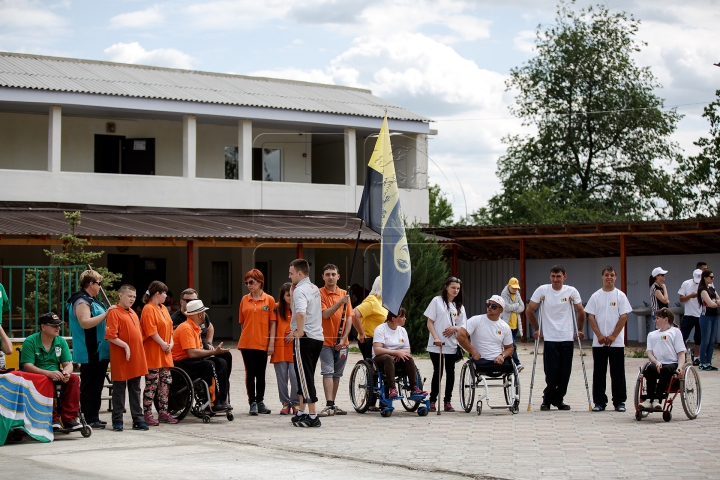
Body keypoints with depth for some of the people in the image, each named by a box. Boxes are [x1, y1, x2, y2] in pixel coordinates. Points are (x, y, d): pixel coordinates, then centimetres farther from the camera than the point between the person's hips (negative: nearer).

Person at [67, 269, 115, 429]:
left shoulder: (91, 301, 19)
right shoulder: (81, 301, -13)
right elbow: (85, 323, -27)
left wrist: (107, 313, 17)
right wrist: (106, 313, -25)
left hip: (99, 352, 10)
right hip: (90, 354, -10)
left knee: (96, 385, 13)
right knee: (89, 386, -6)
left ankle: (94, 417, 18)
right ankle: (89, 419, -3)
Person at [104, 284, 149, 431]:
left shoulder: (133, 313, 15)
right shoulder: (114, 312, -10)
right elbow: (110, 336, -17)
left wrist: (139, 350, 14)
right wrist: (125, 346, -22)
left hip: (136, 358, 7)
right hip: (121, 359, -7)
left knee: (135, 390, 11)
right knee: (119, 390, 1)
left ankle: (138, 420, 15)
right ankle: (117, 421, 7)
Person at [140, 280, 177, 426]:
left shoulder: (163, 309, 16)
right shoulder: (148, 309, -12)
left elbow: (169, 327, 18)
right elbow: (151, 331, -19)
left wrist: (171, 343, 3)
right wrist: (163, 344, -16)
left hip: (165, 354, 9)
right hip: (152, 353, -9)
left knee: (166, 382, 9)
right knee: (152, 384, -7)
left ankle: (163, 413, 16)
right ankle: (148, 415, -2)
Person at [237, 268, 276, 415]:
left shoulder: (269, 300, 0)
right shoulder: (244, 300, 6)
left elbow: (273, 323, -1)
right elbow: (242, 322, 11)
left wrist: (271, 343, -6)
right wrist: (244, 338, 4)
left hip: (262, 343, -1)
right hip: (247, 343, 1)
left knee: (261, 374, 8)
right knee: (250, 373, 4)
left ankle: (260, 402, 19)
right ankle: (252, 403, 10)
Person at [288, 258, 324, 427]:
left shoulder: (300, 290, -14)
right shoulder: (314, 289, 15)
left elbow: (300, 312, -31)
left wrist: (299, 331, -19)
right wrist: (292, 290, 10)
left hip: (304, 338, -9)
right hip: (318, 337, 9)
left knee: (305, 377, -5)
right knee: (305, 377, 18)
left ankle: (312, 416, -6)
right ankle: (302, 412, 25)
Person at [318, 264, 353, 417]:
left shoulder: (344, 294, 8)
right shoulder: (319, 293, -4)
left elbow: (349, 319, 7)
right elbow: (325, 314, -16)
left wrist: (343, 338, -3)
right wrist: (340, 302, -25)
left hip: (341, 342, 4)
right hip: (326, 341, -4)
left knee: (337, 374, 10)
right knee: (328, 372, -12)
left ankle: (333, 405, 18)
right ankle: (329, 405, -16)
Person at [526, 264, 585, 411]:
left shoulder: (571, 291, 2)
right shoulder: (542, 290, -1)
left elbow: (581, 312, 12)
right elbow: (529, 311, 7)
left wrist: (579, 330, 10)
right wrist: (537, 329, 8)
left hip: (567, 338, 1)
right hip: (549, 338, -1)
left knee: (565, 373, 2)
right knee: (552, 373, -5)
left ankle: (558, 400, 18)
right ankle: (547, 400, 13)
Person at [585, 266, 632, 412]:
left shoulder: (620, 296, 2)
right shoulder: (596, 296, 6)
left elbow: (623, 317, -3)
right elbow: (591, 317, 3)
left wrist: (613, 336, -10)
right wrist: (599, 335, -9)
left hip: (616, 342, -1)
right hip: (599, 342, 1)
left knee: (618, 373, 1)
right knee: (599, 373, 3)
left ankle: (619, 402, 9)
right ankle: (599, 402, 10)